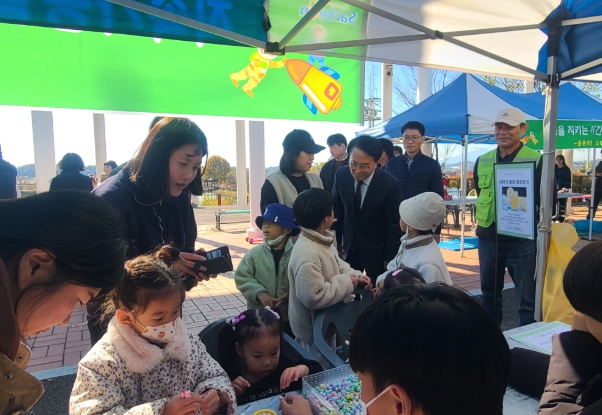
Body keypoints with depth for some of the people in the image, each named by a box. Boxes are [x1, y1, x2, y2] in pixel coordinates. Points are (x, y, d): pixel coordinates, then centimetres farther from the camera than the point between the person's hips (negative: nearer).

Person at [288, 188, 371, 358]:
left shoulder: (324, 239, -2)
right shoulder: (307, 254, -36)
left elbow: (336, 263, 12)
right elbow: (314, 297, -37)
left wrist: (355, 275, -7)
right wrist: (347, 282, -25)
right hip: (314, 327, -9)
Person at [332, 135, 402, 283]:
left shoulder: (389, 184, -21)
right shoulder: (341, 175, -12)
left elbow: (393, 226, -13)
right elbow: (337, 210, 2)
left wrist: (390, 258, -8)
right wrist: (336, 240, 5)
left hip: (376, 250, -2)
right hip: (348, 246, 3)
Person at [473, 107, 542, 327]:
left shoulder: (536, 160, -6)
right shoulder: (482, 161, 7)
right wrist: (483, 222, 11)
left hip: (522, 239, -4)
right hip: (488, 238, 5)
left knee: (528, 298, 5)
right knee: (489, 293, 18)